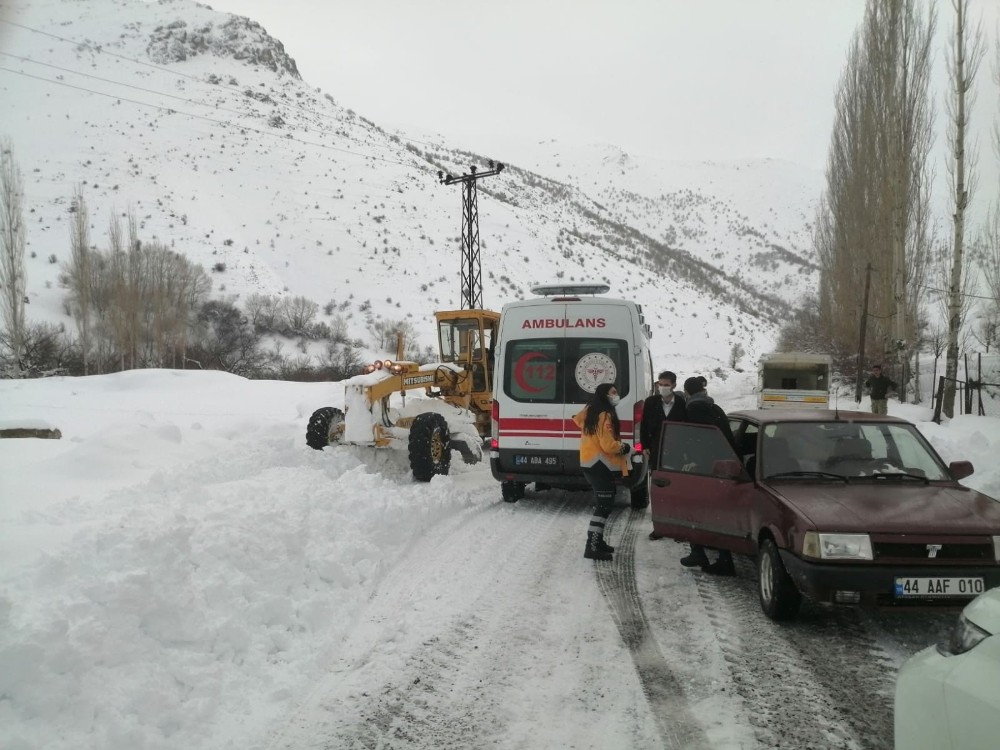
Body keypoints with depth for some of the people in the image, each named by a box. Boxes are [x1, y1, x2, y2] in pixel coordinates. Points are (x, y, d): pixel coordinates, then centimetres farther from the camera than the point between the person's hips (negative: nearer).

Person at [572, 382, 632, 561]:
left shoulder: (592, 412, 12)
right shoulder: (605, 416, -18)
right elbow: (609, 445, -23)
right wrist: (626, 448, -4)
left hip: (592, 463, 11)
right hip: (601, 465, -11)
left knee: (603, 503, 19)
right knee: (605, 505, -9)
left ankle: (596, 541, 26)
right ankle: (592, 548, -11)